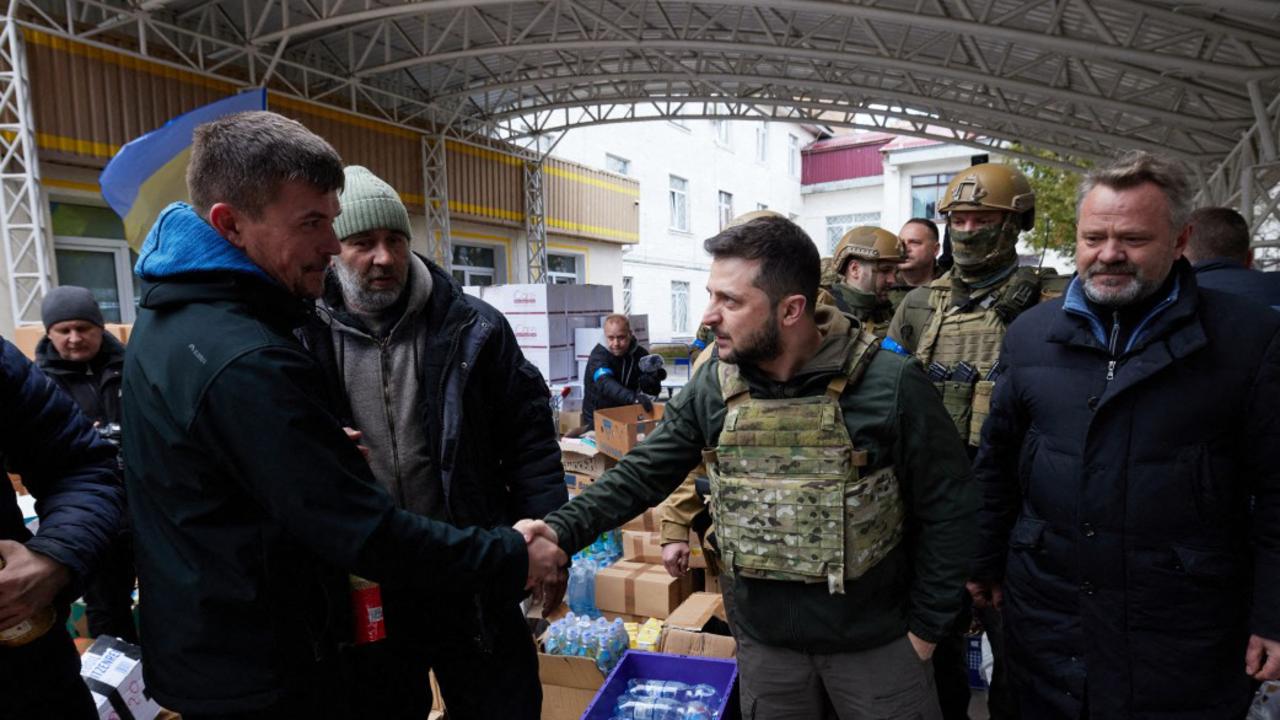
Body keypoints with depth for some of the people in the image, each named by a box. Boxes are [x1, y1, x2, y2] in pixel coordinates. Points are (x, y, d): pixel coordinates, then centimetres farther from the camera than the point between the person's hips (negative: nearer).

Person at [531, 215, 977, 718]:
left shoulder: (891, 384, -18)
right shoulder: (712, 387, -8)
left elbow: (947, 506, -10)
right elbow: (646, 472, -4)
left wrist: (926, 627, -6)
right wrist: (561, 530, -17)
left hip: (875, 641, -2)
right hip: (762, 639, 3)